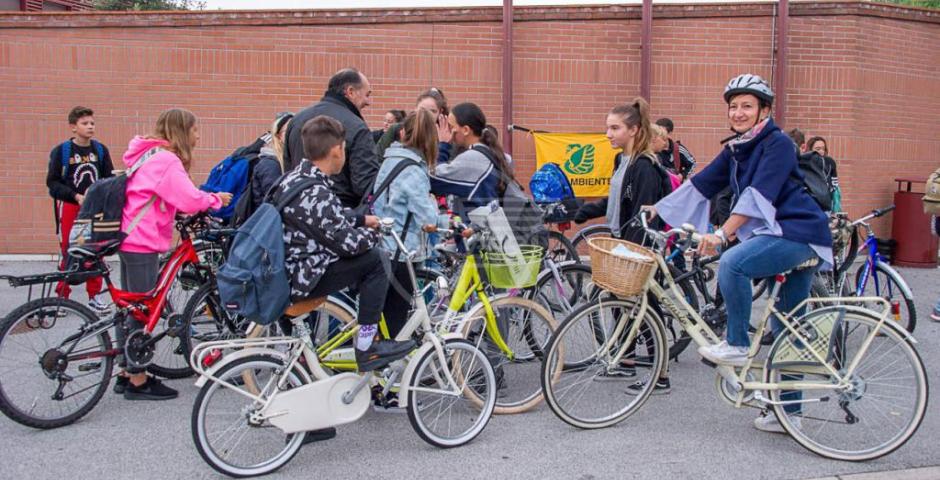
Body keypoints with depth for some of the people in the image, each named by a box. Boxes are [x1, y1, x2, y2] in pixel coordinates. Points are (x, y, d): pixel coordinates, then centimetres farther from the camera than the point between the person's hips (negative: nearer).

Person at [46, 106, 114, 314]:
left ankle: (95, 295, 14)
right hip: (70, 206, -2)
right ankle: (62, 295, 15)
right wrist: (77, 196, -15)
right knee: (68, 252, 3)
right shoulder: (61, 151, -4)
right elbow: (52, 182, -5)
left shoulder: (100, 150, 4)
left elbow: (110, 178, 7)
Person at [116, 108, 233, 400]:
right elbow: (190, 200, -24)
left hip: (129, 238, 10)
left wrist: (208, 200, 9)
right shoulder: (166, 160, -16)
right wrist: (217, 199, -6)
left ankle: (127, 374, 26)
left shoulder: (149, 155, 16)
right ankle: (138, 382, 7)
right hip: (143, 242, -10)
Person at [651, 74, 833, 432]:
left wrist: (722, 234, -33)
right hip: (781, 235, 9)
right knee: (787, 331, 11)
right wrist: (658, 208, 8)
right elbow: (701, 184, 13)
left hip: (799, 232, -9)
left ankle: (737, 346, -15)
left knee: (732, 262, -31)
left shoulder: (778, 144, -12)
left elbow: (759, 195, -24)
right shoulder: (735, 150, 12)